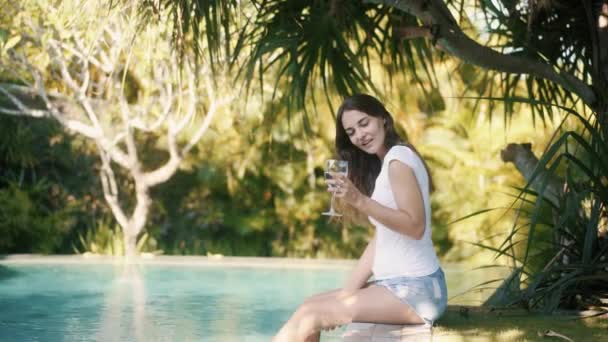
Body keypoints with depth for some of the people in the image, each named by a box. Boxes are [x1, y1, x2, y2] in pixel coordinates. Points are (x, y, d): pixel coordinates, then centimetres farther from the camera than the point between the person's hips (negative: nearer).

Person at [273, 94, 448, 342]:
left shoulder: (398, 157, -9)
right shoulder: (383, 165, 19)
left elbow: (415, 226, -19)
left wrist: (360, 201, -25)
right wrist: (347, 293, 7)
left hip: (415, 289, -9)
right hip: (397, 284, 9)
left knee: (311, 315, -14)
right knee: (310, 307, 4)